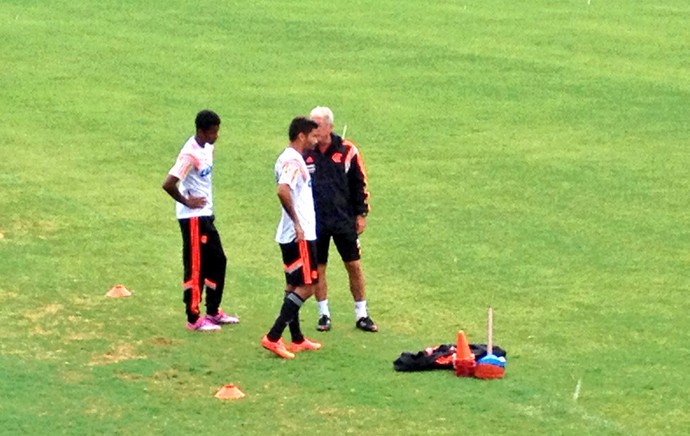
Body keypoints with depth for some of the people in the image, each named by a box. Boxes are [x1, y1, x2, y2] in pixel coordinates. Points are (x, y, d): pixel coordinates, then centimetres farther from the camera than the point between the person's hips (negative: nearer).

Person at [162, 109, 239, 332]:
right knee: (196, 267, -2)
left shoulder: (208, 149, 6)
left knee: (218, 261, 15)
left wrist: (207, 202, 11)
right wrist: (187, 202, -16)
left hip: (206, 215, 9)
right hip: (193, 217, -9)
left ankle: (214, 312, 27)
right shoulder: (190, 154, -22)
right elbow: (168, 184, -29)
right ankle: (194, 319, 7)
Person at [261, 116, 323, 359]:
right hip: (300, 236, -10)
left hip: (293, 236, 10)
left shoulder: (290, 159, 14)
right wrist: (297, 222, -26)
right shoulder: (293, 161, -18)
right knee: (307, 286, -6)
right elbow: (282, 191, -33)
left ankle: (297, 340, 21)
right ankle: (273, 337, -10)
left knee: (295, 285, 15)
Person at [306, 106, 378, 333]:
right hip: (315, 222, 0)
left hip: (344, 220, 0)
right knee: (317, 269, 6)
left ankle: (362, 315, 15)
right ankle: (323, 314, 19)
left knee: (354, 266, 4)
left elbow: (360, 183, 3)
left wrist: (361, 214, 2)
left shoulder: (347, 151, -5)